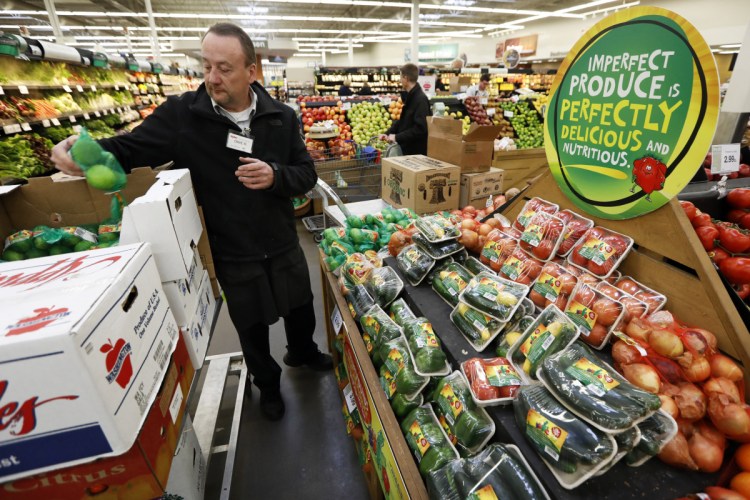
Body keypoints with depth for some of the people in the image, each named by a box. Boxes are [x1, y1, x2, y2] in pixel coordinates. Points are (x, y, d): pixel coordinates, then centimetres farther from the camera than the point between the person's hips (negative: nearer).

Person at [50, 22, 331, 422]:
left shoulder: (281, 117, -6)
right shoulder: (182, 113, -11)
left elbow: (307, 175, -4)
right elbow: (130, 148, -4)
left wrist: (275, 176, -24)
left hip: (284, 247, 2)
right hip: (233, 257, -1)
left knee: (300, 309, 23)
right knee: (252, 329, 18)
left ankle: (302, 352, 58)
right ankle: (267, 383, 49)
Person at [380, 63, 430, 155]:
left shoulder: (421, 99, -18)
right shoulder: (410, 96, 12)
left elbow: (420, 128, -25)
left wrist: (397, 137, -23)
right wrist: (388, 133, 6)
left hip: (417, 152, -9)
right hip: (406, 148, 9)